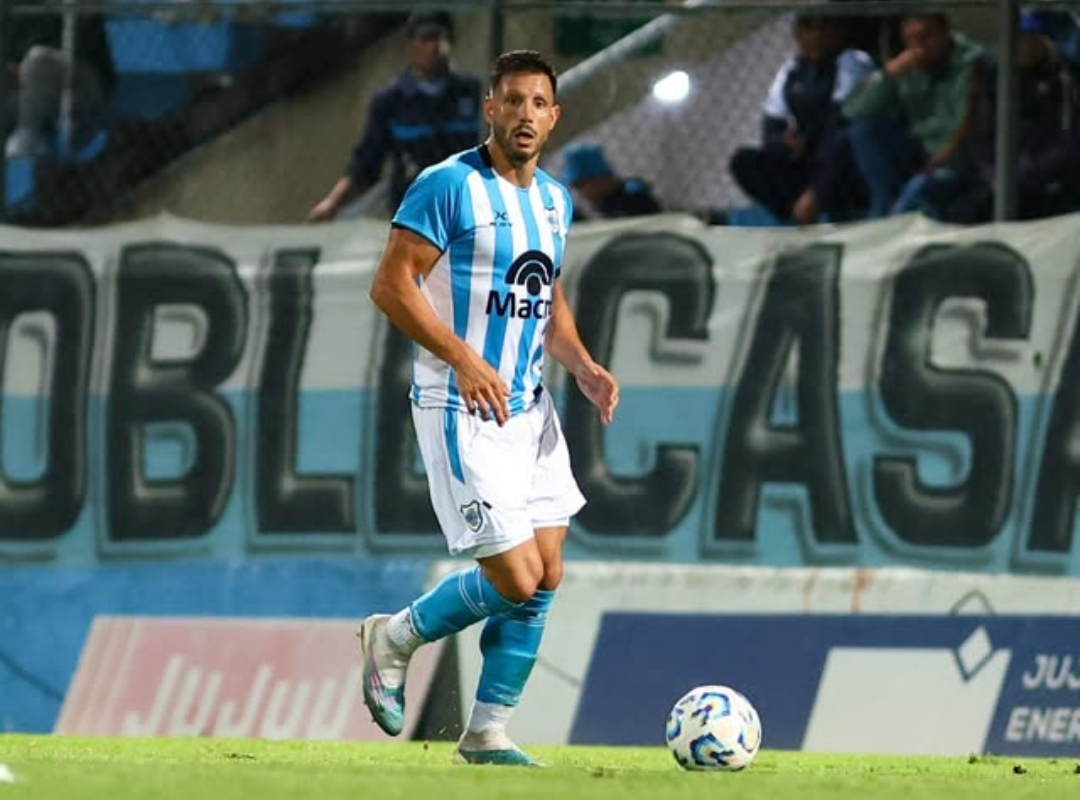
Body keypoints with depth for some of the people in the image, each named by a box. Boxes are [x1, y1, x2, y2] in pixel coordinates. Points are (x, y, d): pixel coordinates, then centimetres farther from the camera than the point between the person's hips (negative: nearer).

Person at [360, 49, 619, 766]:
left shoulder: (555, 199, 12)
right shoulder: (449, 186, -12)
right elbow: (391, 284, -15)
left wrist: (582, 366, 5)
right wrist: (464, 360, -25)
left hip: (529, 405, 8)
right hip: (462, 409, -8)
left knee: (547, 576, 3)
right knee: (515, 579, -11)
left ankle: (488, 733, 13)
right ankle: (394, 639, 14)